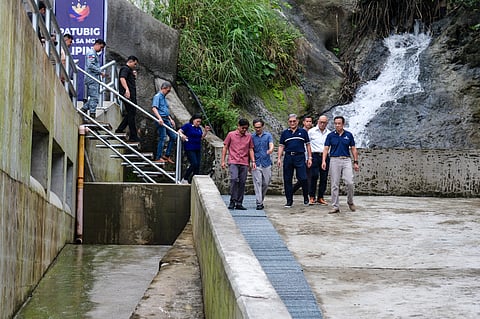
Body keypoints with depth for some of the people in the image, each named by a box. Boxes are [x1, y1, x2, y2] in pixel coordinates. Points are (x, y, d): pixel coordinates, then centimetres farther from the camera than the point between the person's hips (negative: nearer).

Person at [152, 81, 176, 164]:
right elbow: (154, 108, -21)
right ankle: (158, 158, -4)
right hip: (161, 121, -9)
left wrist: (170, 119, 23)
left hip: (166, 120, 9)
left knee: (173, 136, 8)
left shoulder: (164, 97, 21)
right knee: (162, 138, -10)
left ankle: (167, 155, 14)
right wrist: (160, 118, -31)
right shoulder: (157, 96, -8)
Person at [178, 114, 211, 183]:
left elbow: (202, 136, 17)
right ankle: (184, 179, -3)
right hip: (189, 149, -7)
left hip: (198, 149, 7)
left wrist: (206, 131, 2)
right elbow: (179, 131, -9)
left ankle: (191, 181, 10)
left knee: (197, 166, 2)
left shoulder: (199, 128, 15)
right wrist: (182, 135, -29)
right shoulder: (187, 126, -4)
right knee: (194, 164, -17)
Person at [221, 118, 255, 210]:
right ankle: (232, 201, -14)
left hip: (244, 164, 3)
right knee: (234, 179, -20)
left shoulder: (249, 137, 12)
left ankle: (239, 203, 9)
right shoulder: (231, 134, 5)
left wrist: (253, 161, 6)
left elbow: (251, 149, 17)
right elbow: (225, 148, 7)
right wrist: (223, 161, 2)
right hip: (233, 162, -3)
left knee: (242, 183, 3)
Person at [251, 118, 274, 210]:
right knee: (257, 183, -9)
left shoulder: (268, 135, 6)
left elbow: (271, 146, -8)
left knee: (266, 183, 6)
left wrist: (270, 151, -32)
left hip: (266, 163, 1)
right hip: (256, 164, -1)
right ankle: (259, 203, -10)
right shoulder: (252, 137, 5)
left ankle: (261, 200, 26)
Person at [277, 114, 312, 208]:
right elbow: (281, 146, 11)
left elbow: (307, 145, 10)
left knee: (303, 178, -9)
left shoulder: (303, 132, 8)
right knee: (287, 180, 2)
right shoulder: (285, 133, 11)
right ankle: (289, 201, 11)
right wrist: (279, 158, 2)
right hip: (288, 157, 2)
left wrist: (309, 158, 4)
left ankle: (306, 198, 11)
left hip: (300, 157, -2)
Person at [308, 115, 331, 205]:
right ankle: (312, 197, -6)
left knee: (324, 178, 2)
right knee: (314, 176, -13)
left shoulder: (329, 133, 13)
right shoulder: (311, 131, 5)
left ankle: (320, 198, 11)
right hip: (315, 156, -3)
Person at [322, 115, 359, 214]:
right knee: (334, 184, 0)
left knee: (350, 182, -10)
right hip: (334, 160, 0)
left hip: (346, 160, 0)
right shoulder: (330, 135, 4)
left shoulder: (348, 135, 6)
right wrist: (324, 161, -14)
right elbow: (326, 148, 0)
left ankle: (350, 202, 13)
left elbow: (353, 149, 9)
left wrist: (356, 162, 3)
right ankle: (335, 206, 5)